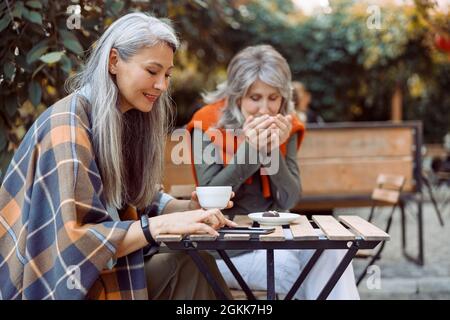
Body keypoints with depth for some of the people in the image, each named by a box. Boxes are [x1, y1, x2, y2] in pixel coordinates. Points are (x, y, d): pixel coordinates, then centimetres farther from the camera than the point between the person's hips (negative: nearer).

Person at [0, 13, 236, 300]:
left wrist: (190, 208, -6)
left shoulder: (128, 120, 5)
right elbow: (74, 241, -24)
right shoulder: (67, 123, -20)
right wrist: (162, 224, -29)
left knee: (194, 263, -15)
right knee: (190, 267, -20)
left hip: (103, 270, 7)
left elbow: (138, 201, 12)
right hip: (57, 283, -7)